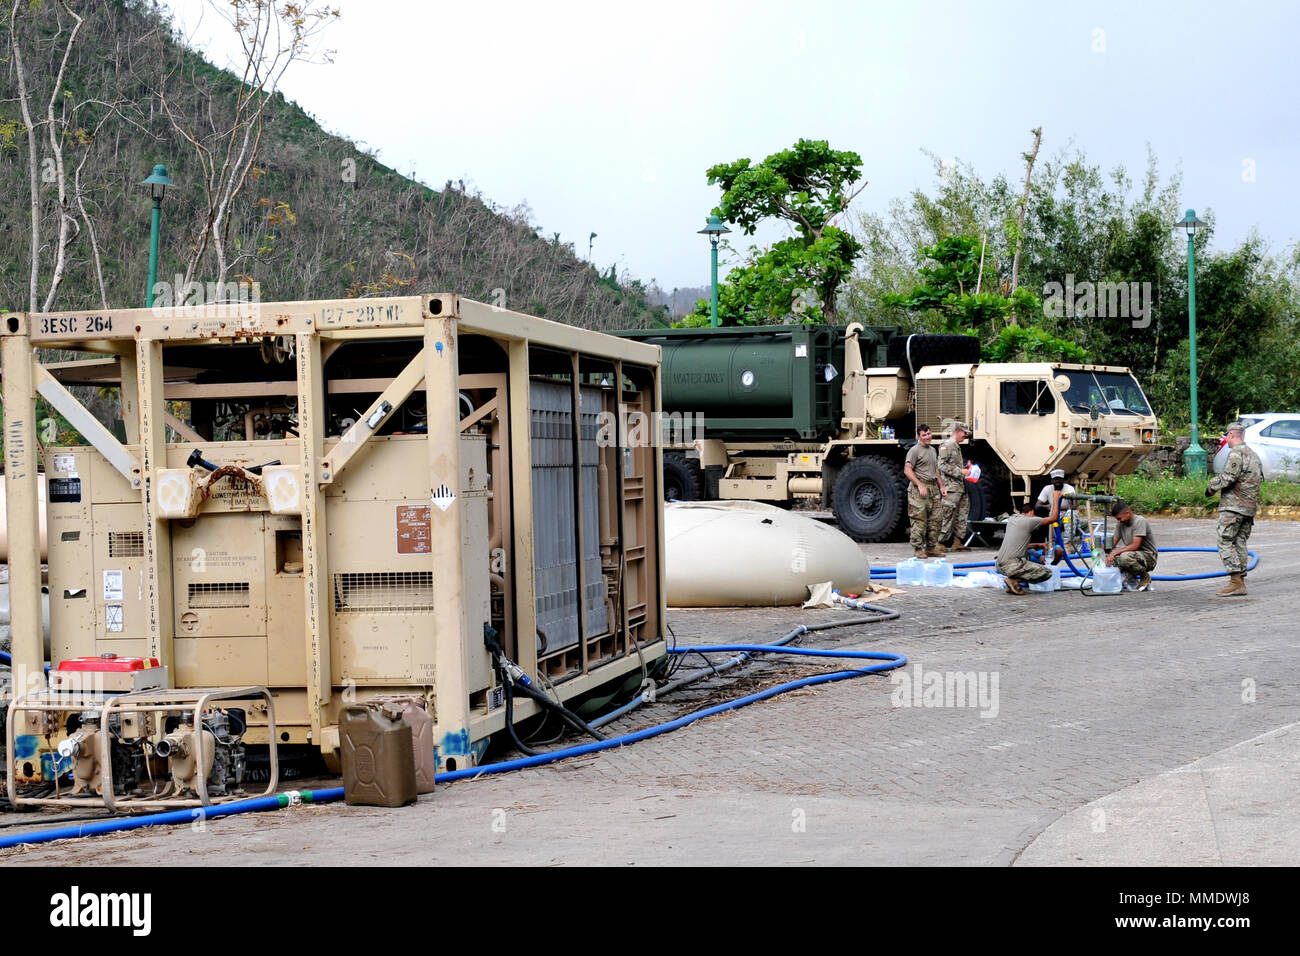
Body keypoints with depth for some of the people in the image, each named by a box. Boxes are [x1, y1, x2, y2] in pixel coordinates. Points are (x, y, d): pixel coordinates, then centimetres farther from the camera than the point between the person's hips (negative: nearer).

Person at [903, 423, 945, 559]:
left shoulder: (932, 450, 19)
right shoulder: (914, 450, -7)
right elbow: (907, 470, -14)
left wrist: (941, 487, 22)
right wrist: (920, 485, -20)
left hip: (933, 487, 8)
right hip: (919, 489, -8)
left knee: (934, 520, 8)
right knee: (919, 520, -8)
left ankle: (932, 547, 15)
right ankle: (918, 549, -5)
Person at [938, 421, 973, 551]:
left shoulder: (957, 447, 21)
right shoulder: (946, 446, -8)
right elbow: (942, 465, -17)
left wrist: (965, 468, 12)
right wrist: (960, 471, -18)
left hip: (961, 486, 10)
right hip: (951, 487, -10)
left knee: (962, 514, 9)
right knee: (947, 515, -10)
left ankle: (957, 542, 13)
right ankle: (939, 542, -6)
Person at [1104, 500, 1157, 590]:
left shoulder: (1140, 521, -19)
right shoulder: (1120, 523, 3)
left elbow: (1135, 545, -27)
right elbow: (1113, 542, 5)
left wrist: (1115, 552, -30)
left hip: (1149, 556, -8)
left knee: (1125, 557, -35)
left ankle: (1145, 576, -10)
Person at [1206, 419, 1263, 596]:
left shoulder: (1236, 453, -11)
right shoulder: (1253, 454, 19)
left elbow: (1228, 476, -20)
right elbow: (1260, 477, 23)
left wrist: (1212, 487, -5)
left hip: (1233, 505, -9)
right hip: (1250, 507, 9)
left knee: (1226, 542, -8)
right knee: (1240, 543, 12)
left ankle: (1236, 582, -15)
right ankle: (1240, 580, 11)